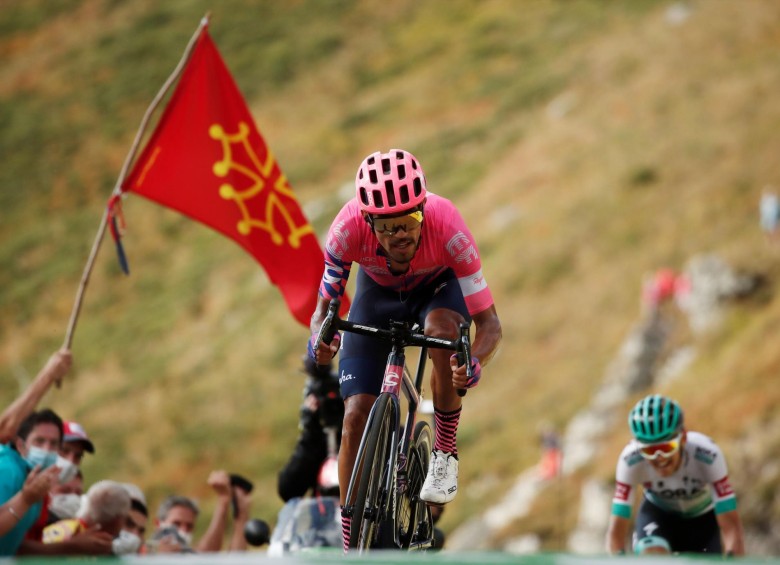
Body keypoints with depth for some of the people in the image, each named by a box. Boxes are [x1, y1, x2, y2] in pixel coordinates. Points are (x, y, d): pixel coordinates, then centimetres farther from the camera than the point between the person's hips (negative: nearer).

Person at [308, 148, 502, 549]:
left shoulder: (446, 225, -38)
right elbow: (324, 305, -21)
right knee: (356, 417, -9)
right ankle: (351, 547, 2)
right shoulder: (348, 228, -36)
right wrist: (319, 339, -44)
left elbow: (489, 322, -34)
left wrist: (475, 363, -54)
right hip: (377, 293, 2)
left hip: (437, 287, -1)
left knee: (441, 329, -38)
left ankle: (445, 455, -17)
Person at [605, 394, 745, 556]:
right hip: (657, 513, 0)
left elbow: (731, 524, -35)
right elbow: (616, 529, -30)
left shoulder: (707, 455, -36)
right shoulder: (630, 461, -32)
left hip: (702, 518, 0)